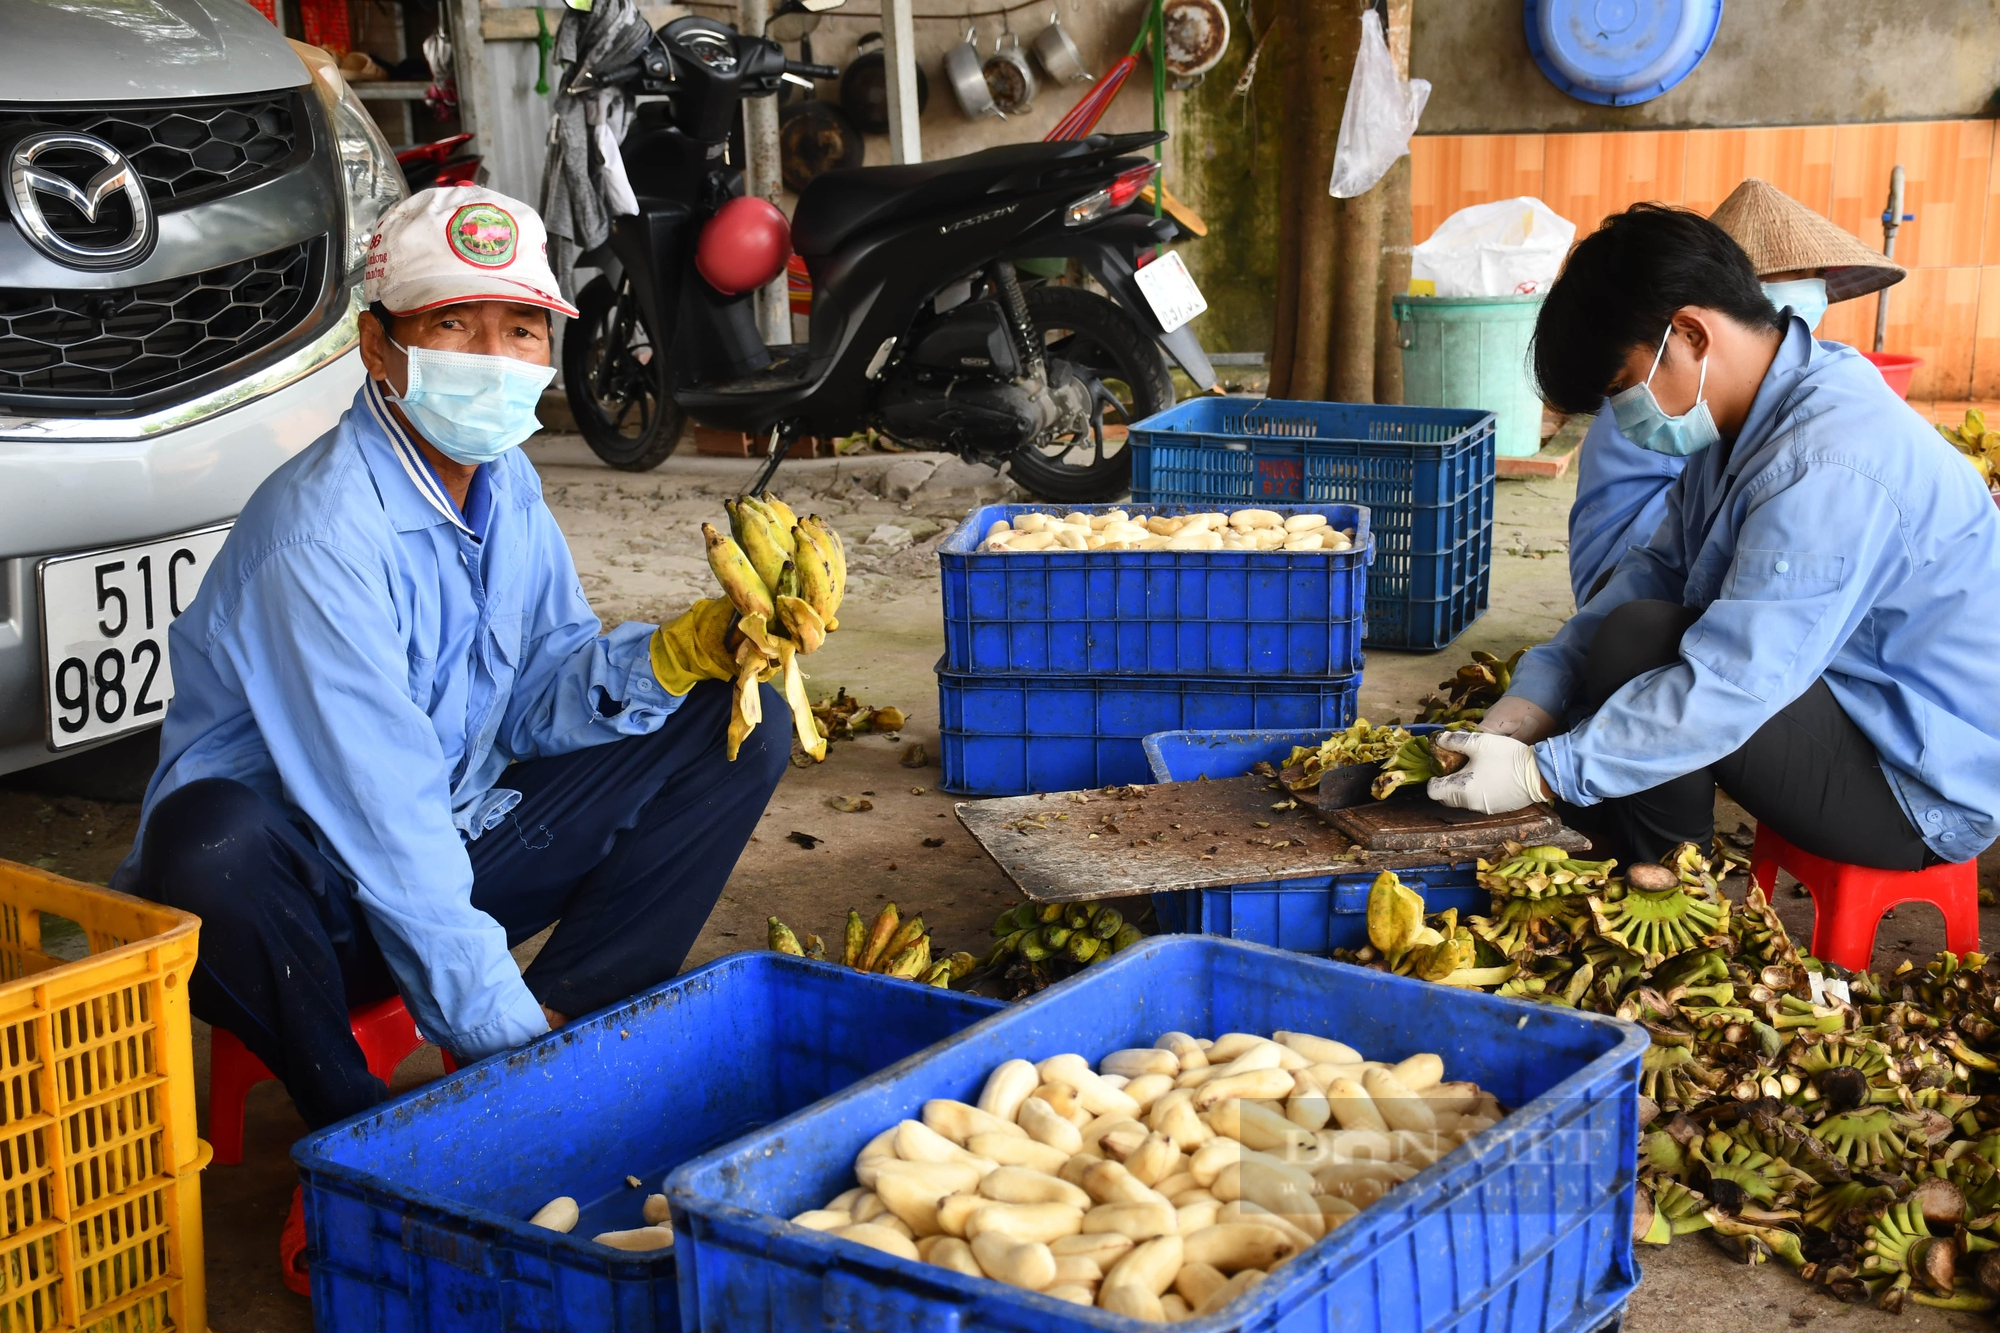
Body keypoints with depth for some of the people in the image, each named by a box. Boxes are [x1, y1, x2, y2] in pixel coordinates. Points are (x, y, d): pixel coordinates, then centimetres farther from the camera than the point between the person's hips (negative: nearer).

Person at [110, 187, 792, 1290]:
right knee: (212, 851, -43)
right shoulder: (321, 536, -25)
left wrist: (681, 653, -16)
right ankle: (358, 1130, -15)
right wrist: (505, 1035, -29)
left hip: (456, 838, 7)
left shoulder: (505, 482, 1)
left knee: (743, 729, -2)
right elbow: (386, 823, -29)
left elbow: (538, 696, 4)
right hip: (313, 887, -7)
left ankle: (566, 1028, -9)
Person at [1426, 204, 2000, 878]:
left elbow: (1726, 689, -32)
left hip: (1920, 793, -10)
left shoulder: (1828, 469, -30)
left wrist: (1539, 773, -26)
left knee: (1638, 641, -25)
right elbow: (1657, 568, 5)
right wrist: (1528, 702, -7)